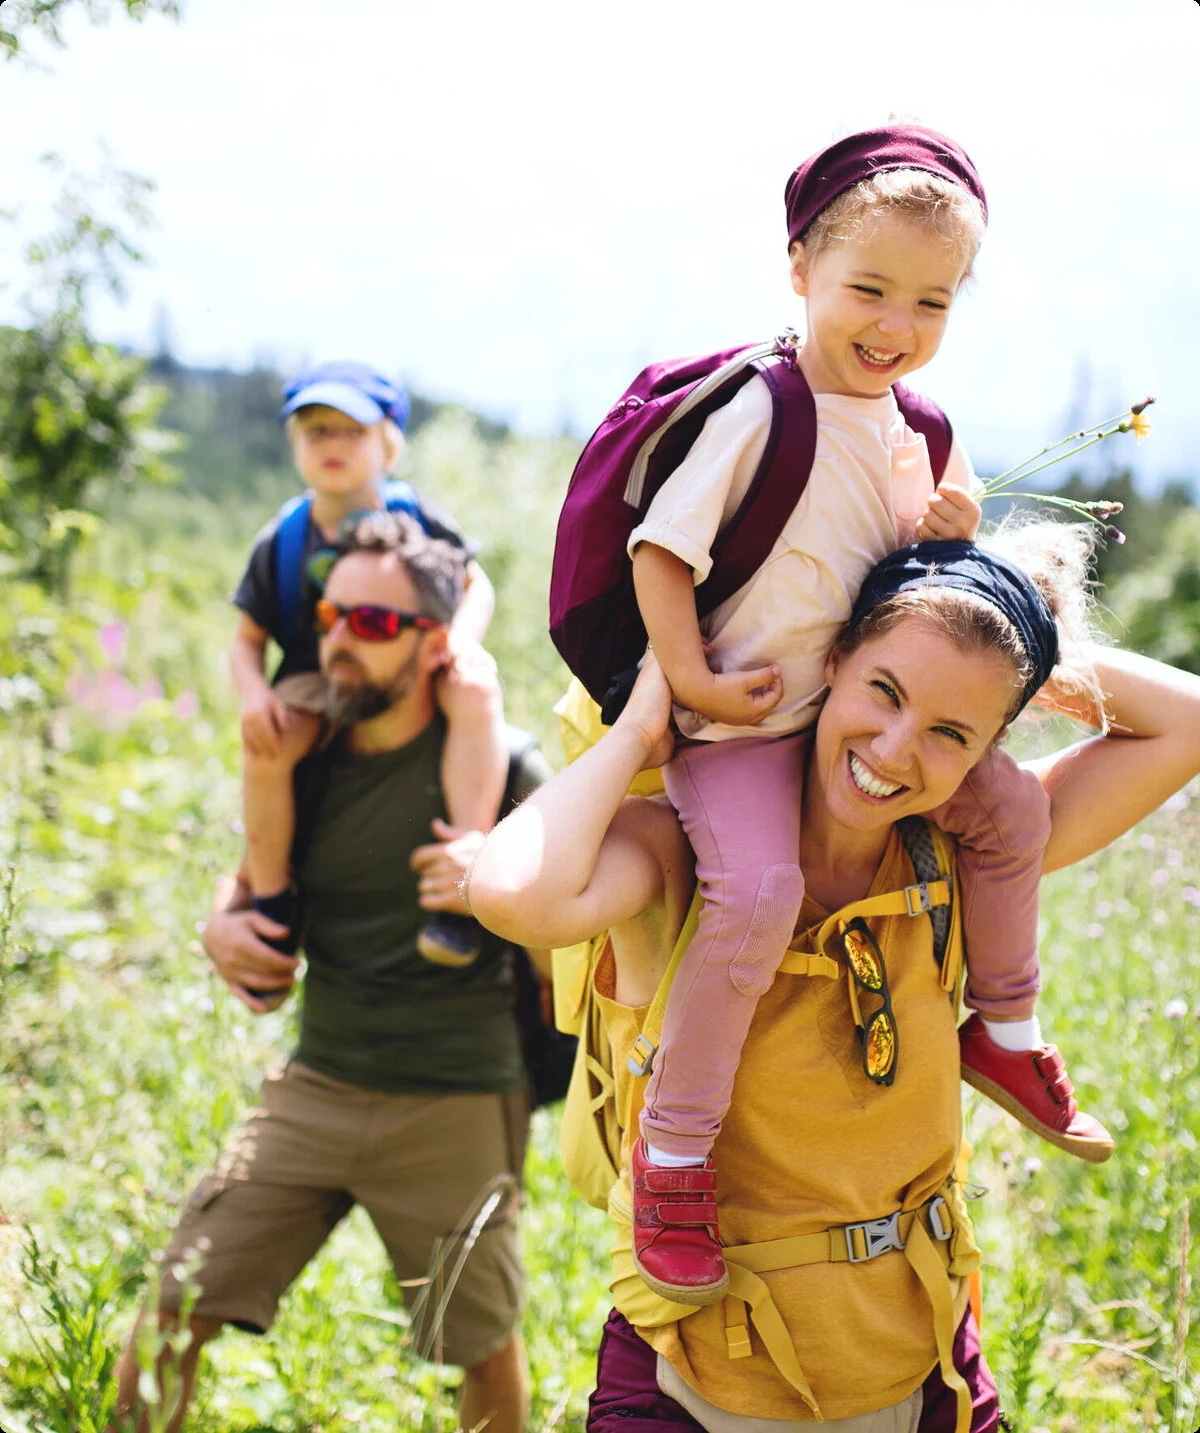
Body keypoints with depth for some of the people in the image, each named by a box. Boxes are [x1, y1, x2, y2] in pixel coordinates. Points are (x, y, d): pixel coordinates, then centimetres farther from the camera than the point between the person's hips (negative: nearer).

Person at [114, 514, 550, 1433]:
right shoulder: (309, 762, 4)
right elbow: (255, 877, 21)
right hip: (314, 1090, 4)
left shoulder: (497, 766, -9)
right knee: (172, 1318, -2)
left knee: (485, 1347, 11)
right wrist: (224, 924, -2)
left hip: (454, 1107, -4)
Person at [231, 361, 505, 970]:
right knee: (265, 745, -32)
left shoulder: (417, 518, -1)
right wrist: (254, 693, -17)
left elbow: (476, 584, 9)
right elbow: (247, 639, 6)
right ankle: (271, 902, -9)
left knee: (478, 692, -34)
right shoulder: (280, 543, 0)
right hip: (317, 682, 1)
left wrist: (463, 637, -14)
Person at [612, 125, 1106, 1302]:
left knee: (1010, 804, 5)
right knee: (758, 890, -29)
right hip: (738, 724, -8)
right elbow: (659, 546, -16)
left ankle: (1004, 1032, 26)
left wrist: (952, 532, -3)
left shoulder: (911, 431, 8)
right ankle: (674, 1148, -14)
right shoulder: (761, 414, -16)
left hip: (860, 706, 8)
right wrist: (690, 682, -20)